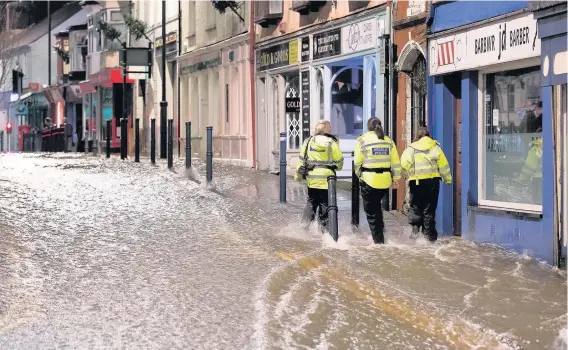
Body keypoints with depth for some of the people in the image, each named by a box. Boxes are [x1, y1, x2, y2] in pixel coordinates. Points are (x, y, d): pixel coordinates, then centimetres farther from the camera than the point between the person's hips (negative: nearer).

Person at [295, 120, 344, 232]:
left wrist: (298, 175, 16)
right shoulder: (332, 143, -6)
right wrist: (337, 167, 24)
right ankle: (323, 227, 4)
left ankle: (305, 224, 17)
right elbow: (339, 161, 0)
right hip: (327, 178, -3)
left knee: (311, 202, 19)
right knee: (325, 204, 4)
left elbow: (302, 160, 6)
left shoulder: (308, 142, 2)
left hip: (312, 178, 3)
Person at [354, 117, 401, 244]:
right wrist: (395, 178, 13)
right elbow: (395, 162, 6)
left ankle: (378, 239, 1)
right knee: (377, 204, 26)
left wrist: (359, 174, 12)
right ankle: (380, 228, 25)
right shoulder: (388, 141, 8)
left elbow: (357, 161, -5)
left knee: (371, 211, 3)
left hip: (369, 179, -4)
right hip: (385, 180, 4)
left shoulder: (362, 140, -3)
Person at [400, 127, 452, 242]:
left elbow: (404, 162, -14)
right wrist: (447, 179, 11)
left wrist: (410, 172, 3)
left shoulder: (412, 148, 2)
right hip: (432, 180, 1)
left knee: (415, 206, 11)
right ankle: (429, 233, 8)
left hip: (416, 182, -1)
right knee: (429, 208, 7)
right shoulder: (435, 146, 4)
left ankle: (415, 226, -6)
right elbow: (443, 164, 3)